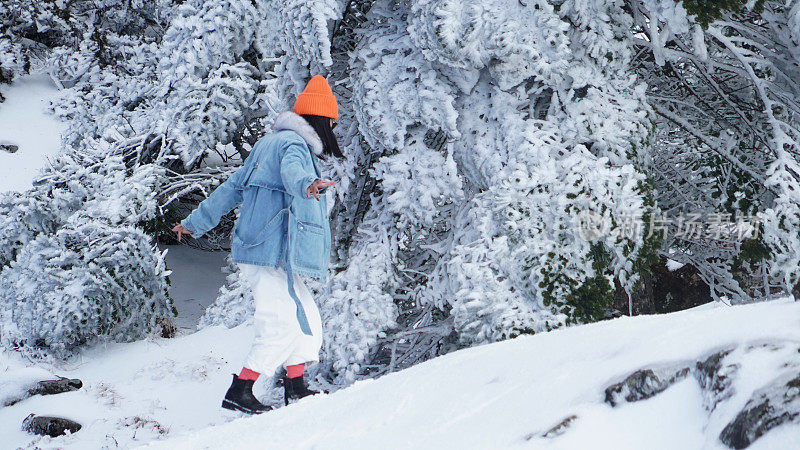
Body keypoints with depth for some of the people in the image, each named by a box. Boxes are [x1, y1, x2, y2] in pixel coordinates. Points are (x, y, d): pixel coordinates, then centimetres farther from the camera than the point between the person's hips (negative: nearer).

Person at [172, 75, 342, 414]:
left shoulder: (268, 143, 21)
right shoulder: (293, 143, -8)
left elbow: (233, 187, 28)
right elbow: (291, 169, -35)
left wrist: (197, 222, 35)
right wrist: (306, 184, -58)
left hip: (264, 251, 10)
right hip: (272, 252, -10)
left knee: (306, 317, 15)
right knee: (283, 323, -13)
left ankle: (295, 387, 20)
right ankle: (239, 392, -12)